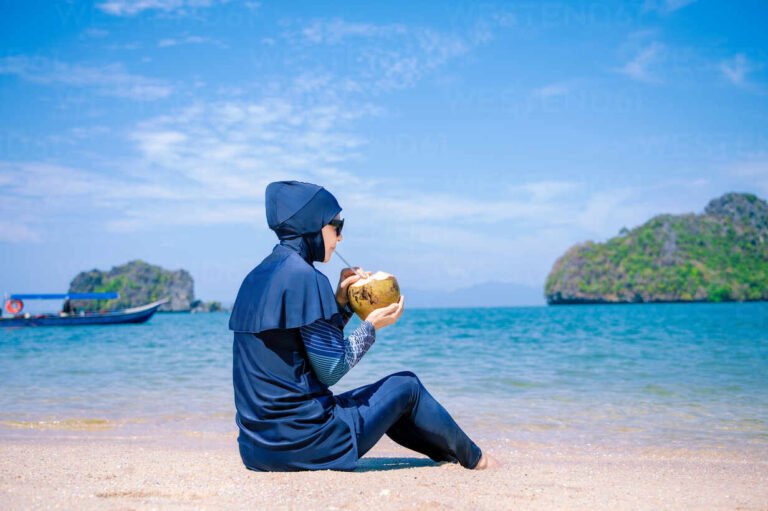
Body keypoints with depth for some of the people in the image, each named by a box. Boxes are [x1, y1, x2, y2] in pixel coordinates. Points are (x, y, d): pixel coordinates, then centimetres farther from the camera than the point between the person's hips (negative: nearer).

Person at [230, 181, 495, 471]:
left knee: (375, 399, 29)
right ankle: (471, 458, 34)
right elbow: (330, 370, -16)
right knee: (406, 385, 11)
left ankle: (454, 452, 45)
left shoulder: (257, 277, 10)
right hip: (304, 442, -9)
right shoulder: (304, 276, -17)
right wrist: (371, 326, -2)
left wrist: (339, 301, 9)